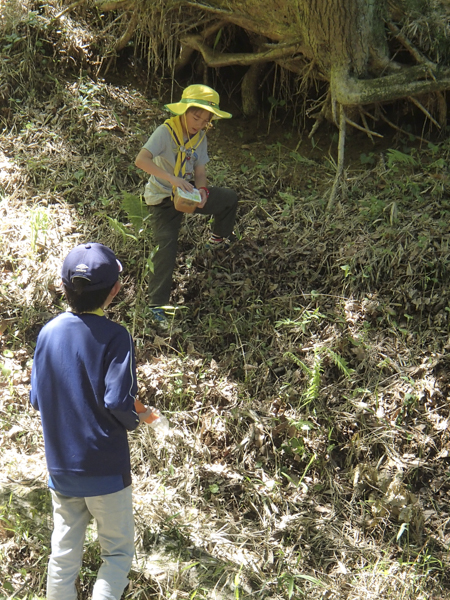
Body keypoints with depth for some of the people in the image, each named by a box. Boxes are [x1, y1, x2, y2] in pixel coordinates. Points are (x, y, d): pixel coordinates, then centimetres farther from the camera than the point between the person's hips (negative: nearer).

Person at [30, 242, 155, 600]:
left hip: (59, 469, 5)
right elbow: (117, 402, -23)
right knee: (118, 552, 10)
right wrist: (136, 420, -3)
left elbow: (37, 400, 4)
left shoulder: (48, 333, -1)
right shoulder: (114, 336, -16)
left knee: (64, 555, 15)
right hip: (106, 469, -5)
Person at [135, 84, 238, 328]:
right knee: (167, 248, -18)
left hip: (187, 191, 7)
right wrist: (172, 179, -46)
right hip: (163, 198, -7)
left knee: (229, 197, 18)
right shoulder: (166, 131, -24)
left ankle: (218, 239, 46)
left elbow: (199, 173, -1)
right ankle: (157, 304, -8)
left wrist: (202, 191, -25)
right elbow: (141, 160, -38)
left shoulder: (200, 137, -2)